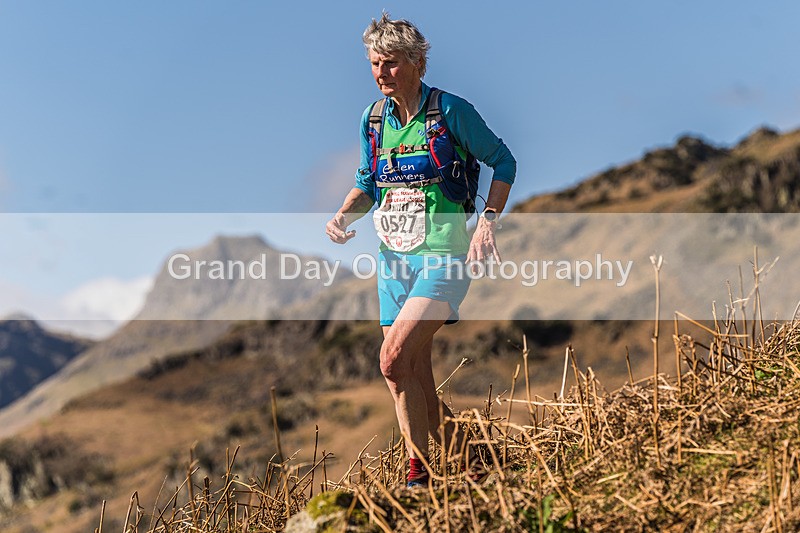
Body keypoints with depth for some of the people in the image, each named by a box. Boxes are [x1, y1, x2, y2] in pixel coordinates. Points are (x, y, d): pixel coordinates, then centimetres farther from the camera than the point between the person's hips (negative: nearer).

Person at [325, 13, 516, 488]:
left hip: (443, 256, -6)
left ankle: (420, 468, -3)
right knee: (416, 376, 8)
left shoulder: (450, 111, -8)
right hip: (393, 257, 7)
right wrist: (343, 216, -1)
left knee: (395, 360, -20)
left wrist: (487, 222, -10)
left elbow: (503, 163, 1)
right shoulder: (373, 119, 8)